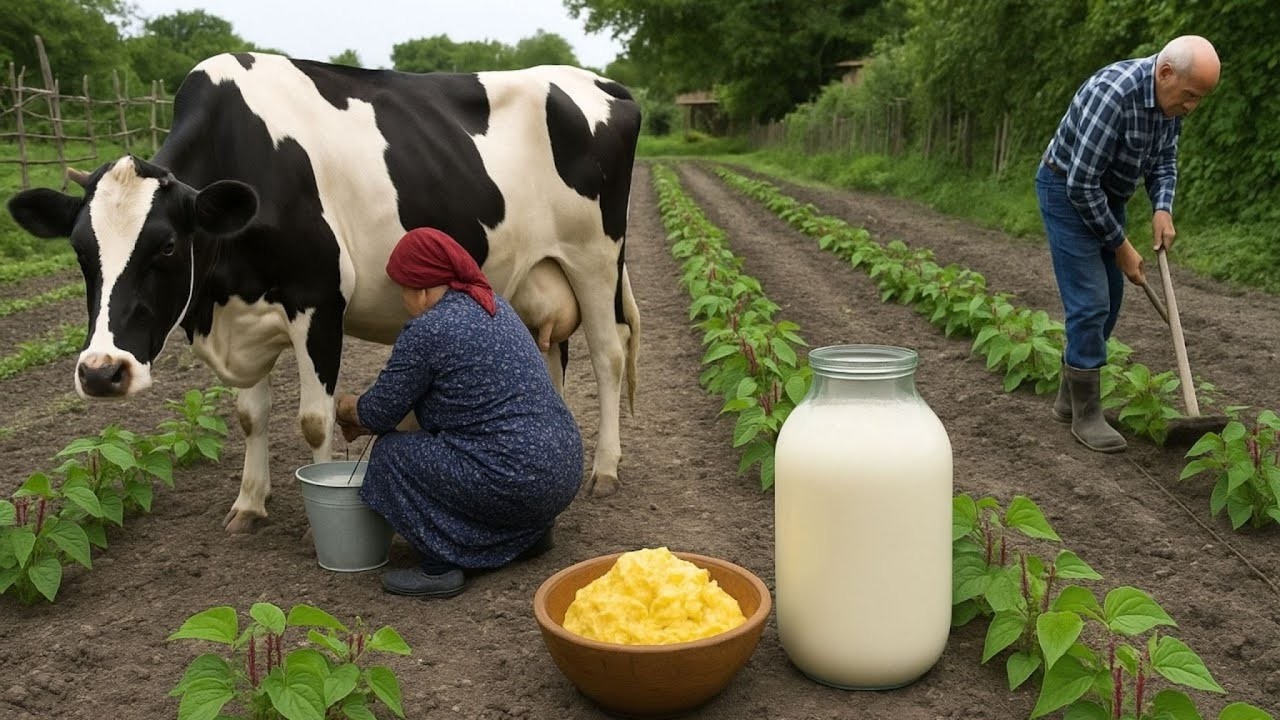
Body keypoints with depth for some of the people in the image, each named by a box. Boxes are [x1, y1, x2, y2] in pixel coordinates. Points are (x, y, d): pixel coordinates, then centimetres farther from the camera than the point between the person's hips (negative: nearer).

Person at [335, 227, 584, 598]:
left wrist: (348, 408, 21)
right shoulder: (492, 305, 14)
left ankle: (442, 567, -2)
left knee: (391, 454, 2)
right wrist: (363, 418, 30)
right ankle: (529, 532, 23)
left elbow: (380, 413, -1)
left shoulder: (426, 332, -12)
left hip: (517, 483, -9)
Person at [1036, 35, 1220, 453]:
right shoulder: (1113, 93, -32)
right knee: (1090, 304, -11)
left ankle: (1069, 398, 22)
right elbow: (1081, 183, -29)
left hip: (1106, 194, 9)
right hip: (1067, 191, -8)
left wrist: (1163, 208, -12)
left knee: (1108, 301, 10)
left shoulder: (1170, 97, -6)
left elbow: (1164, 161, 9)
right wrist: (1121, 247, -20)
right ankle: (1086, 416, -1)